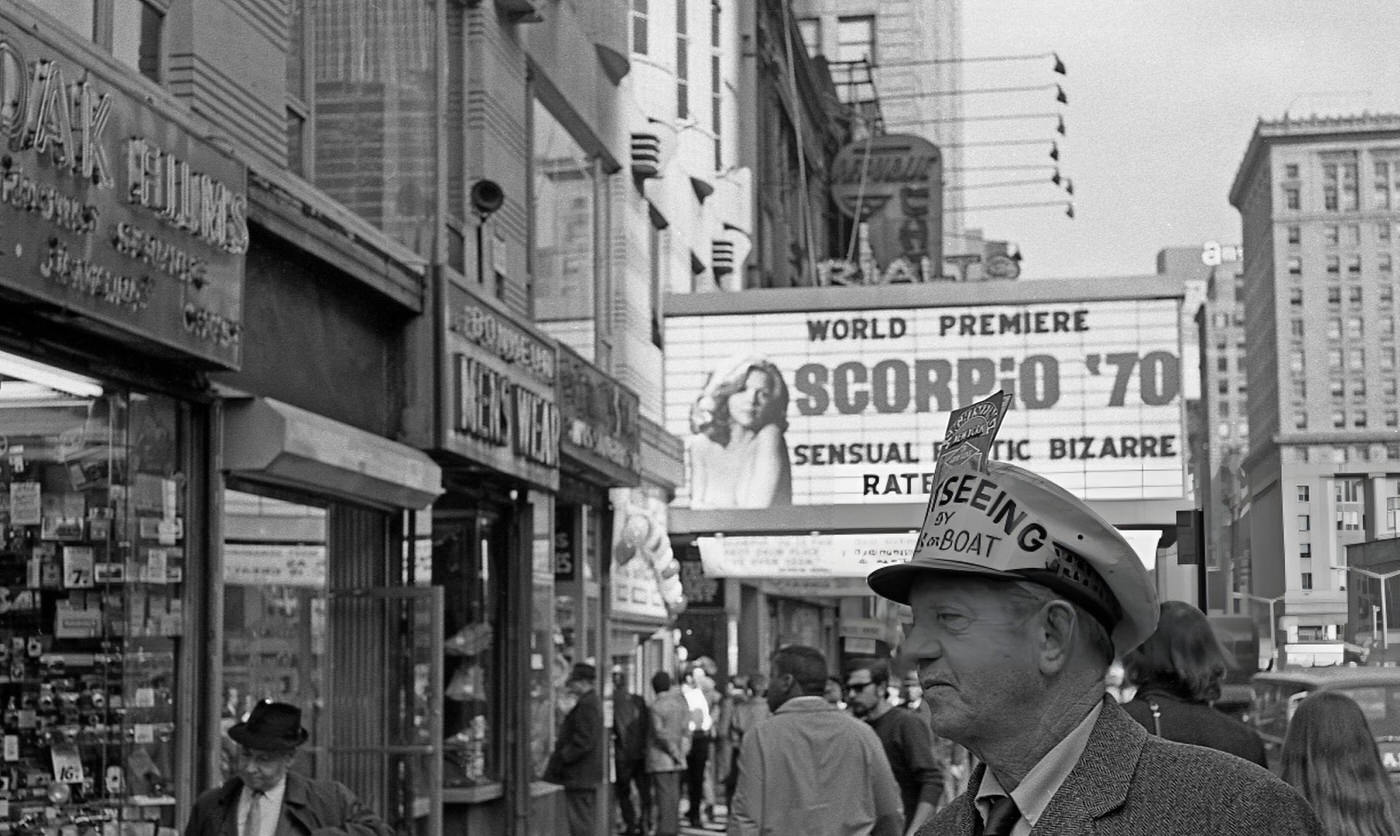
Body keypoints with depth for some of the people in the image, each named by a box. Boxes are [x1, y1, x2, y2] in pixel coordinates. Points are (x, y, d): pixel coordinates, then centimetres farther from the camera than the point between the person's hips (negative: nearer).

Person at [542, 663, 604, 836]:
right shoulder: (593, 702, 15)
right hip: (587, 776, 11)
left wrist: (561, 759, -15)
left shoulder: (586, 705, -17)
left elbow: (583, 742, -22)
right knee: (583, 822, 14)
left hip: (579, 776, -11)